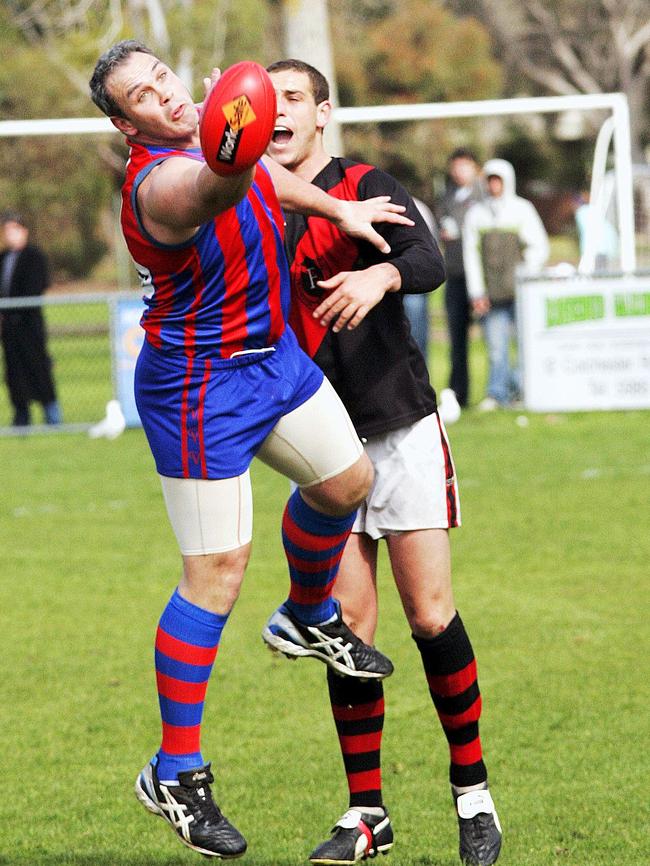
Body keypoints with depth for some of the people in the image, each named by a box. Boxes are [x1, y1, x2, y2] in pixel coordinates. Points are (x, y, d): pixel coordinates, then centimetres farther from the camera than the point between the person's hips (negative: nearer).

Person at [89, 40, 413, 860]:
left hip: (270, 353, 9)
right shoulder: (162, 183, -29)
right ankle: (175, 773, 1)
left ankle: (308, 618, 47)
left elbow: (264, 179, 25)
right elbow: (215, 190, -55)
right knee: (215, 575, -7)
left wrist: (340, 210, 25)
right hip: (198, 387, -9)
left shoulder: (209, 141, 1)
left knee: (345, 480, 17)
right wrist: (230, 157, -75)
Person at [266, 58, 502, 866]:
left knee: (431, 617, -6)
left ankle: (472, 792, 7)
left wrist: (380, 276, -44)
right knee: (349, 627, 1)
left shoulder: (366, 188, -4)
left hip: (401, 428, -4)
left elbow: (428, 260, -22)